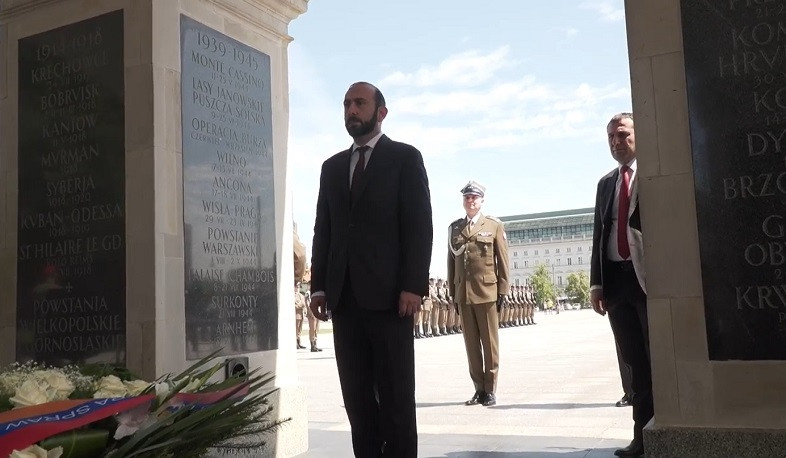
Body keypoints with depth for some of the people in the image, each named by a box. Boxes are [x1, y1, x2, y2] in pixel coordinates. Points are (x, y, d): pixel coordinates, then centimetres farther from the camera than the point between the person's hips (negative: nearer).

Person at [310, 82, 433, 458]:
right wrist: (319, 285, 5)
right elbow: (323, 230, 15)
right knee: (356, 395, 6)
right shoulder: (333, 167, 19)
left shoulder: (405, 158, 4)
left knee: (395, 394, 1)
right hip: (345, 296, 5)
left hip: (388, 294, -5)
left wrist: (413, 285, -14)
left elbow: (419, 225, -4)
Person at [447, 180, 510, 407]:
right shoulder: (454, 227, 12)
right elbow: (451, 260, 13)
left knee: (490, 342, 2)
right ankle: (479, 389, 14)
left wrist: (502, 291, -3)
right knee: (471, 343, 6)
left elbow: (503, 261, 2)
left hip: (487, 292, -3)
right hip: (463, 293, 3)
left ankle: (490, 390, 10)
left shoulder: (494, 225, 4)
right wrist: (453, 291, 10)